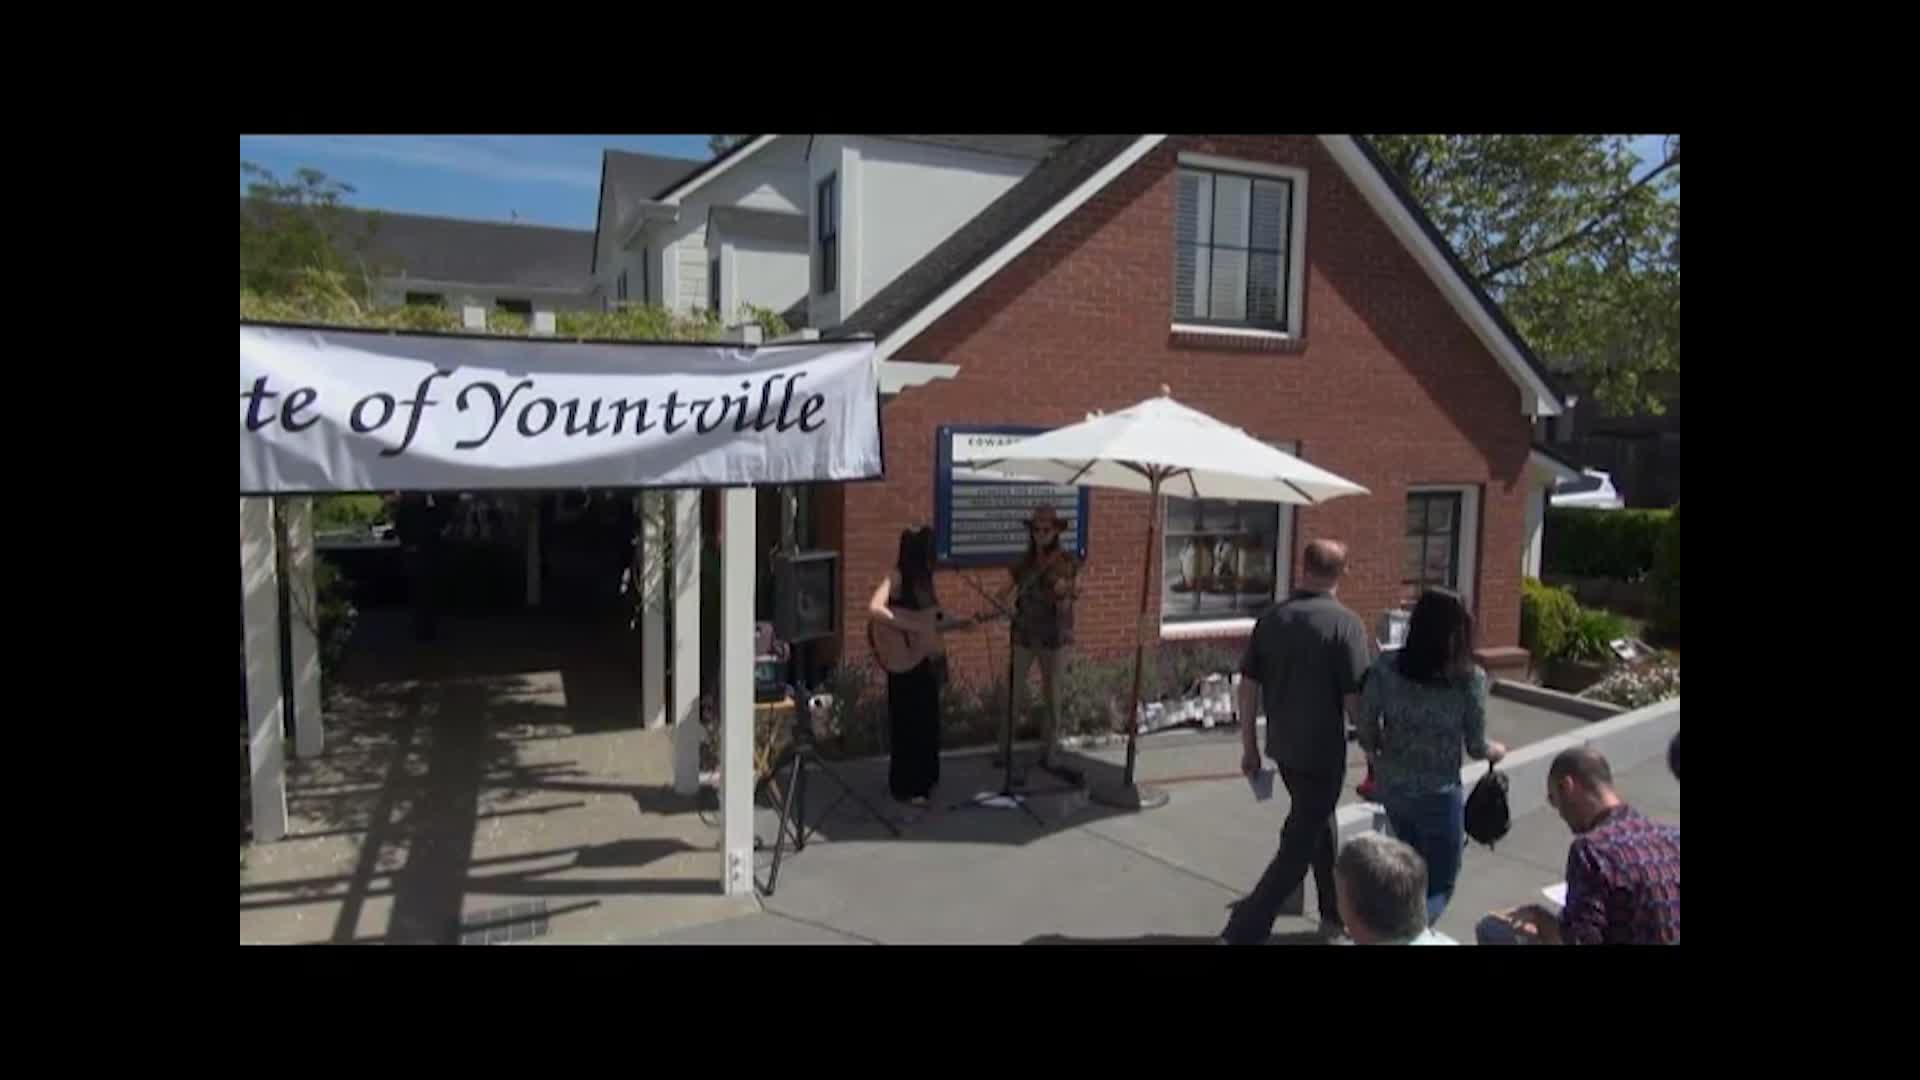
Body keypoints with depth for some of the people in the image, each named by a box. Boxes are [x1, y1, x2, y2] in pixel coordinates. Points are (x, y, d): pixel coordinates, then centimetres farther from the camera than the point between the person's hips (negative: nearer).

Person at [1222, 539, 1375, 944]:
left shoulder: (1271, 618, 0)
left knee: (1319, 826, 25)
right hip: (1322, 753, -6)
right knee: (1298, 848, 2)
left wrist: (1249, 746, 11)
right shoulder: (1345, 623, -15)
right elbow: (1355, 701, -16)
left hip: (1283, 747, 6)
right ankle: (1245, 930, -2)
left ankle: (1335, 914, 41)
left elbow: (1247, 686, 2)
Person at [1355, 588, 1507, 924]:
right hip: (1439, 793, -4)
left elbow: (1365, 732, -4)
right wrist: (1496, 750, 15)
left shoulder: (1385, 669, -10)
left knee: (1414, 867, 29)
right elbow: (1476, 748, -7)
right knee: (1439, 885, 13)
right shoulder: (1469, 679, -17)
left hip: (1392, 788, 4)